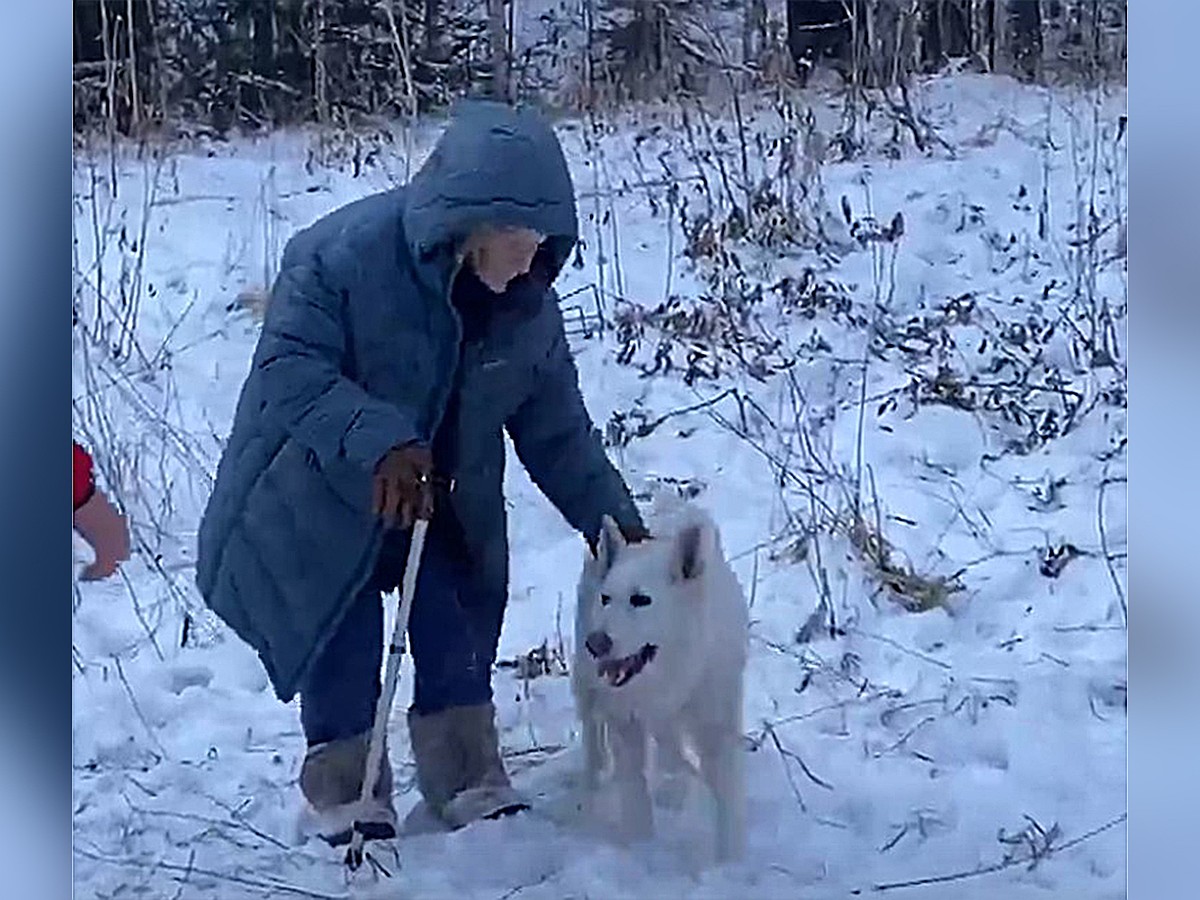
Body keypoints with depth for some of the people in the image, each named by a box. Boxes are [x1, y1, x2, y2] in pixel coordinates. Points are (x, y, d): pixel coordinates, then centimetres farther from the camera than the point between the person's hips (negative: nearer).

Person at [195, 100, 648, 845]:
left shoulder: (528, 307, -12)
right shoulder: (343, 254, -30)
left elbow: (558, 431, -4)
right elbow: (288, 371, -32)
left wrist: (615, 523, -9)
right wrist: (377, 440, -46)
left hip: (438, 498, 5)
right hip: (321, 499, -4)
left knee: (457, 633, 2)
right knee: (344, 643, -2)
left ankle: (468, 778, 19)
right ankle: (345, 788, 16)